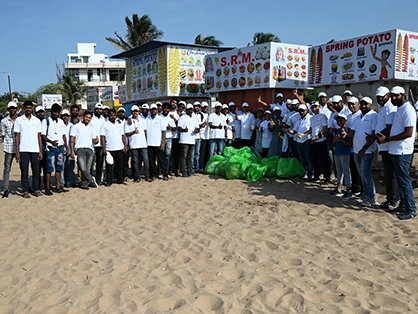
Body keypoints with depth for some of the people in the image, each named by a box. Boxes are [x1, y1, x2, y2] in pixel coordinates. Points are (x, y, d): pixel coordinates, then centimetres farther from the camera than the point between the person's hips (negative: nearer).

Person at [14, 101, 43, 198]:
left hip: (35, 150, 2)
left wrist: (40, 151, 3)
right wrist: (17, 152, -4)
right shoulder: (19, 120, 4)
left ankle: (36, 189, 15)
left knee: (36, 171, 5)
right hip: (23, 150, -2)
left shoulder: (37, 120, 9)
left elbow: (39, 136, 10)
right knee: (24, 172, 3)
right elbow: (17, 136, 3)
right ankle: (25, 191, 10)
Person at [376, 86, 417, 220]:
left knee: (404, 180, -5)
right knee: (400, 179, 14)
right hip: (396, 150, 10)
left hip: (402, 151, -10)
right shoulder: (399, 109, 15)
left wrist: (387, 139, -17)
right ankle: (403, 206, 24)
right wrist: (385, 137, 6)